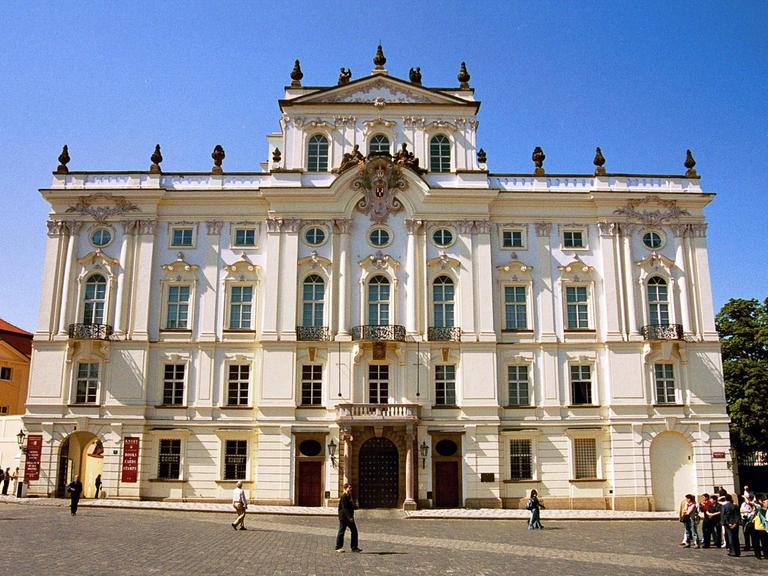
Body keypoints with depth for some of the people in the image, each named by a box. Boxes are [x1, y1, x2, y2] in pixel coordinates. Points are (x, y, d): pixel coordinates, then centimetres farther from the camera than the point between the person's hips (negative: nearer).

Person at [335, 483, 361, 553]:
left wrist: (354, 506, 1)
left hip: (349, 517, 9)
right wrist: (349, 517, -25)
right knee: (341, 531, 1)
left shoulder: (349, 496, 14)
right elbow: (344, 508, -21)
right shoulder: (343, 497, -14)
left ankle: (354, 547, 12)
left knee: (354, 531, 6)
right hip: (343, 517, -9)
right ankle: (339, 547, 12)